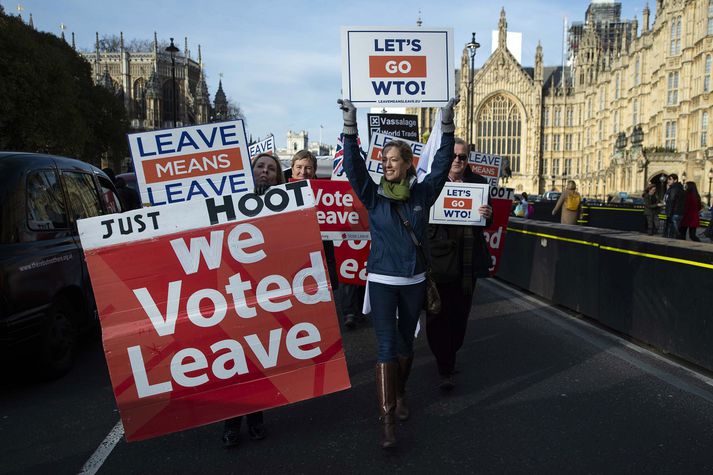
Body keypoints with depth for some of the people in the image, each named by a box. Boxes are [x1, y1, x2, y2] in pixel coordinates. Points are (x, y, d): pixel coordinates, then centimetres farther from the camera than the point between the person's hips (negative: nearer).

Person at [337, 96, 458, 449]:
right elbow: (353, 166, -14)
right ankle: (387, 418, -3)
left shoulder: (422, 193, 1)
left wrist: (447, 125, -5)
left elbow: (442, 164, 1)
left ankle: (400, 394, 38)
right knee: (387, 346, -7)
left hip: (413, 281, 3)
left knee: (406, 343, 16)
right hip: (382, 281, -2)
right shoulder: (374, 195, -5)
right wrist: (350, 125, -22)